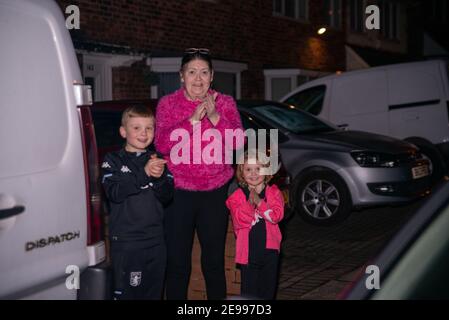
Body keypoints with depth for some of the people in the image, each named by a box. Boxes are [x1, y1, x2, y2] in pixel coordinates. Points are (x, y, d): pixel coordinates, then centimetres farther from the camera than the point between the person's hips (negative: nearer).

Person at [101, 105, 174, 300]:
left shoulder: (159, 161, 11)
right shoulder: (113, 161, 0)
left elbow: (167, 197, 2)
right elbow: (114, 193, -16)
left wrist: (159, 177, -18)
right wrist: (144, 173, -24)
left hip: (155, 240, 4)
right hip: (124, 240, -4)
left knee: (154, 291, 11)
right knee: (125, 292, -2)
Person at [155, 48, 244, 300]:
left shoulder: (225, 103, 2)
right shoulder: (168, 104, 0)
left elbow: (238, 142, -8)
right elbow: (162, 144, -12)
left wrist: (215, 117, -22)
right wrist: (192, 120, -22)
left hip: (215, 192, 1)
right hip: (178, 193, -1)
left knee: (214, 262, 12)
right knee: (177, 263, 6)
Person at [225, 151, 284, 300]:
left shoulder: (273, 193, 0)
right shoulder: (237, 196, -3)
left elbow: (277, 215, -14)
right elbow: (239, 221, -14)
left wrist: (259, 202, -23)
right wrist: (250, 203, -26)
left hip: (269, 249, 2)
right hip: (248, 251, -1)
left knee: (268, 290, 14)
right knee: (249, 291, 5)